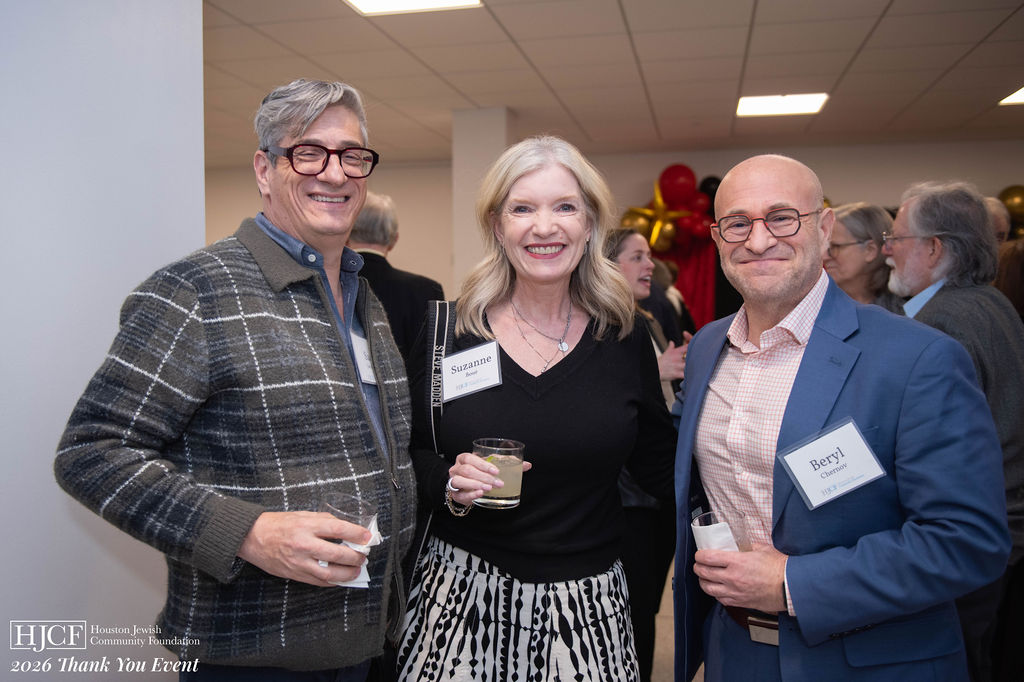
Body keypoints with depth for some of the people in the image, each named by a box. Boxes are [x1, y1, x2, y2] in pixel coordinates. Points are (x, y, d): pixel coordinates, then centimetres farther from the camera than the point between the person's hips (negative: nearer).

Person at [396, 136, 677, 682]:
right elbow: (410, 455, 4)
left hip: (586, 606, 1)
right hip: (460, 594, 0)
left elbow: (658, 467, 6)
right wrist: (447, 483, -16)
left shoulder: (625, 337, -4)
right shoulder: (450, 331, -6)